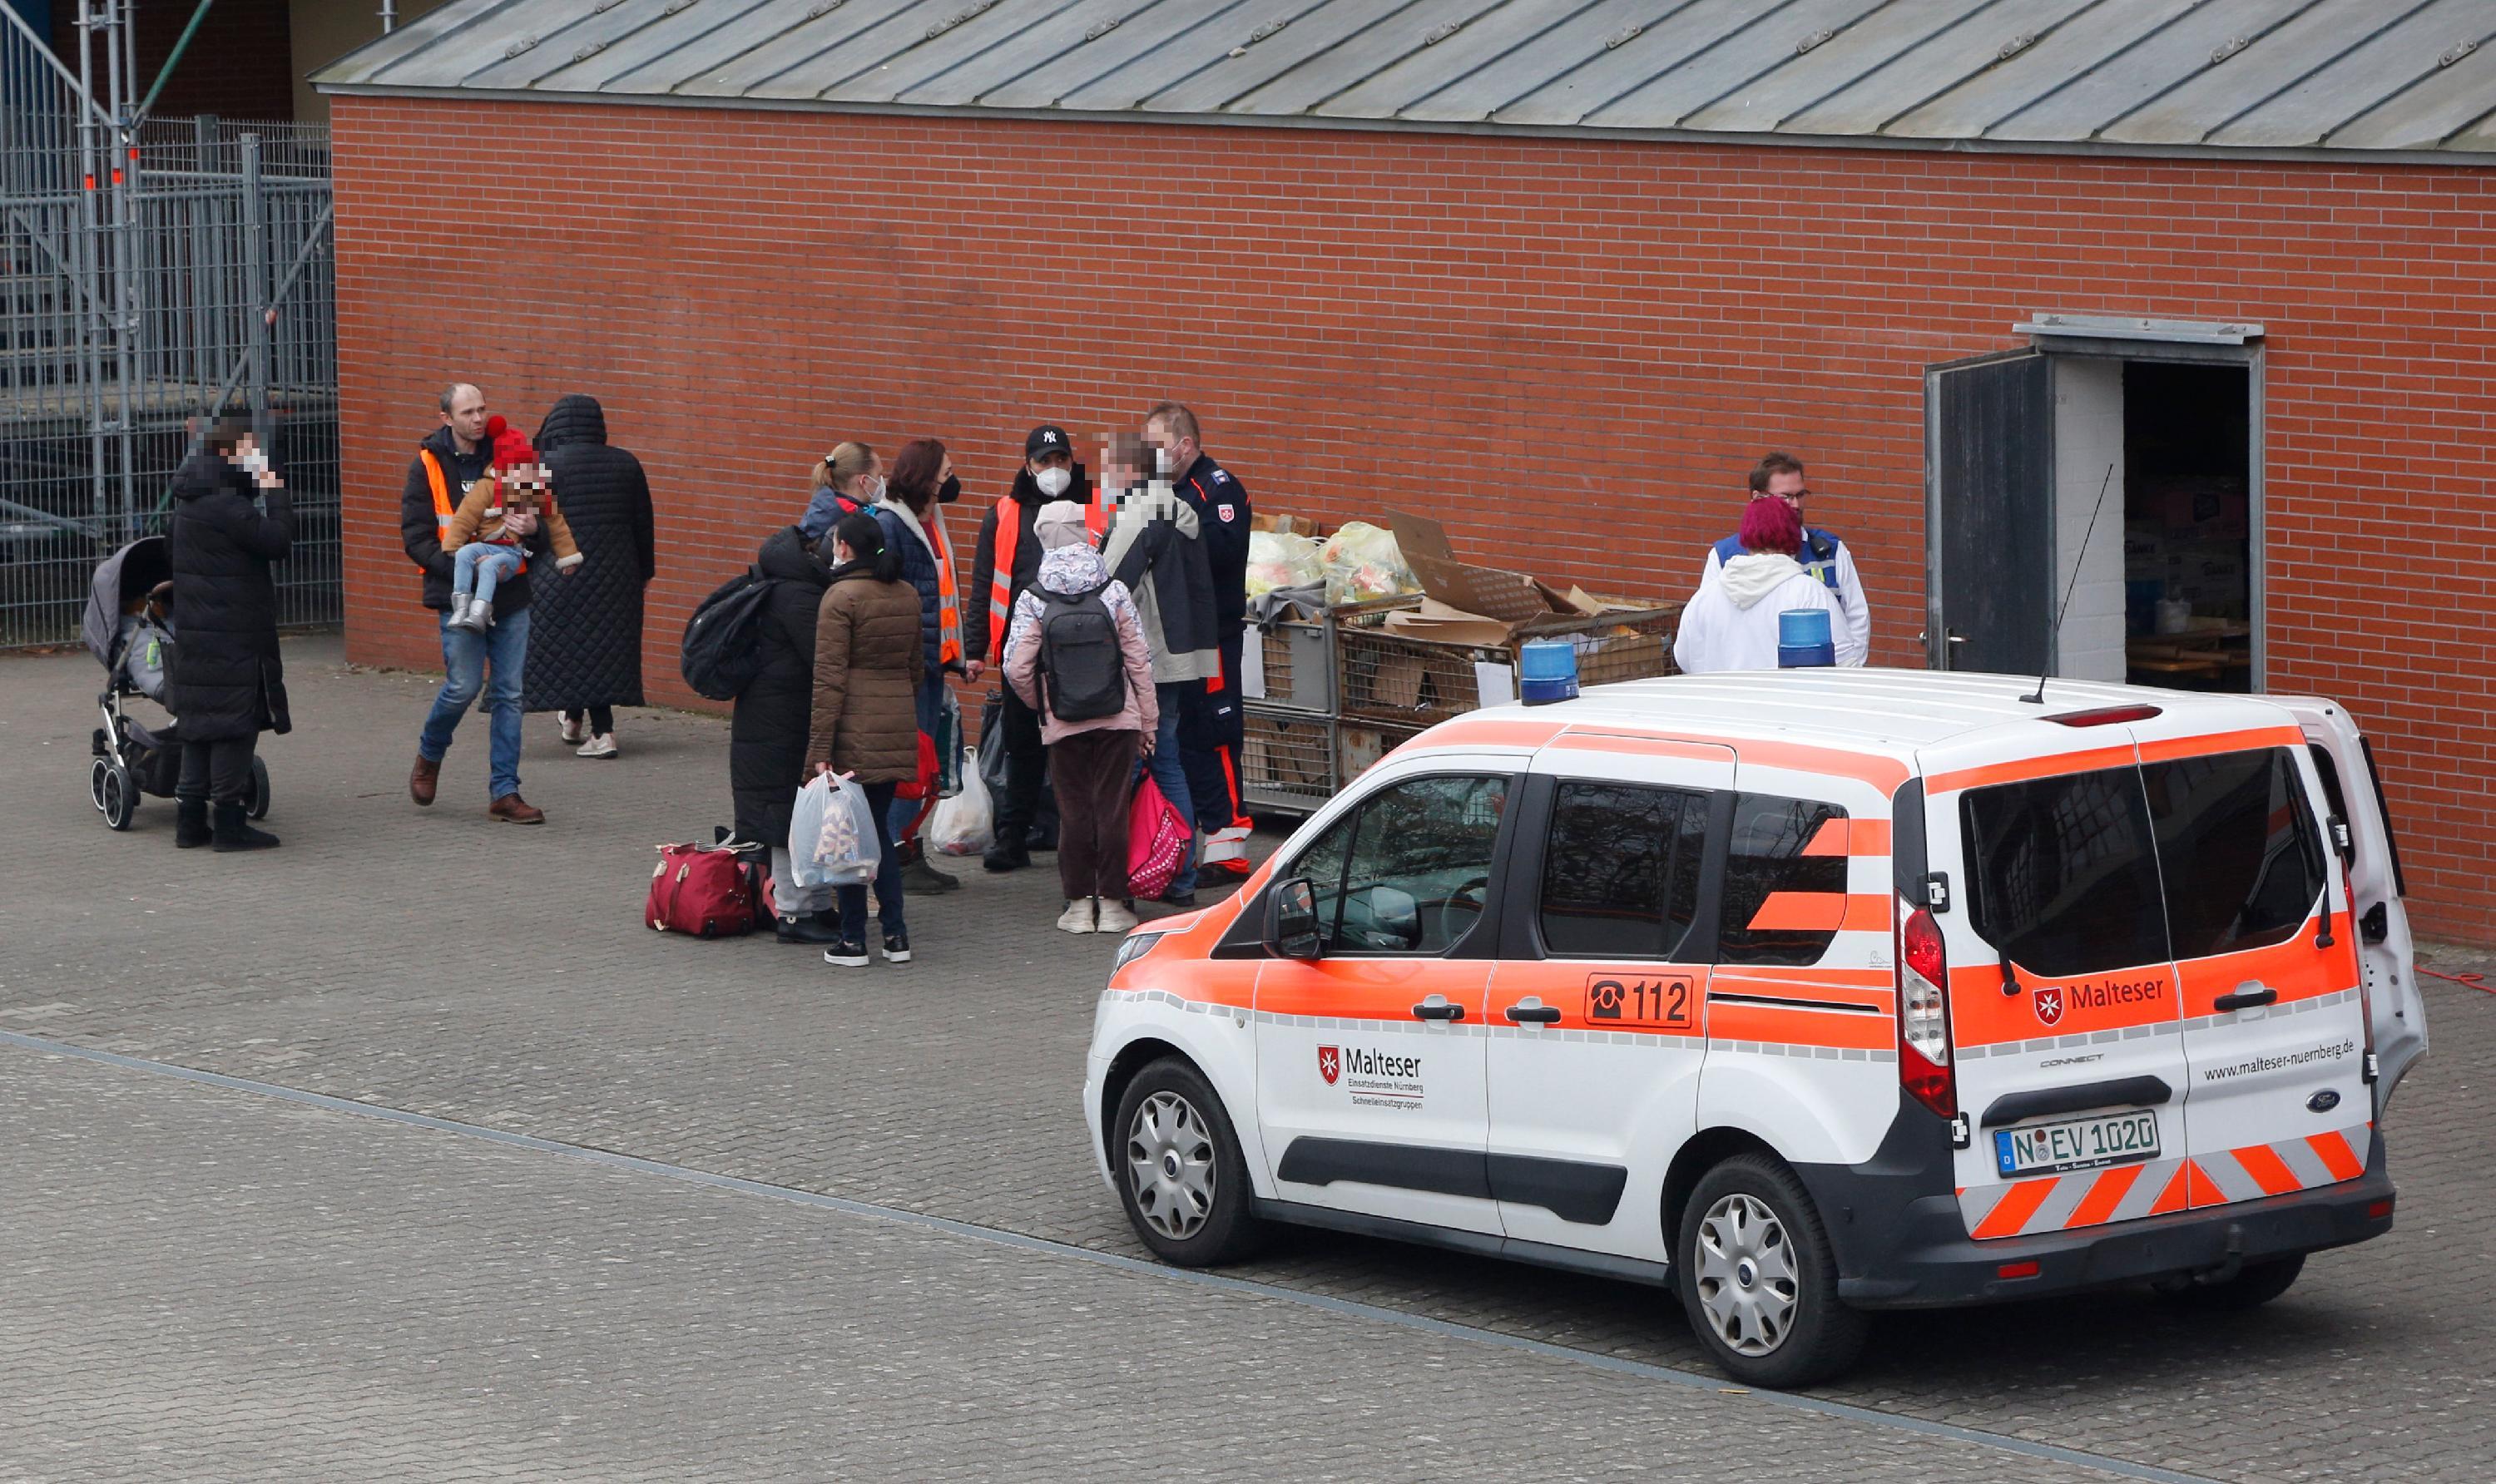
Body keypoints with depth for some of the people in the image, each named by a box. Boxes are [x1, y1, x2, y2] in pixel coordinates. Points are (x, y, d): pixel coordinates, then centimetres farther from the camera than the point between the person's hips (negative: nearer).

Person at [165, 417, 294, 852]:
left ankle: (190, 819, 16)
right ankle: (228, 821, -3)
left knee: (200, 722, 14)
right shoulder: (223, 505, -18)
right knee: (235, 722, -5)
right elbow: (276, 541, -18)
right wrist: (277, 495, -9)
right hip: (231, 636, -10)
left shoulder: (191, 501, 14)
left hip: (196, 633, 10)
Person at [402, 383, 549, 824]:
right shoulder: (428, 467, -1)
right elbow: (415, 537, -4)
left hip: (511, 593, 3)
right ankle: (429, 756, 22)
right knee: (463, 685, -8)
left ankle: (505, 791, 6)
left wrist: (533, 530, -11)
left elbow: (545, 535, 15)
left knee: (508, 693, 1)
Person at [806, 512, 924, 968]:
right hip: (899, 724, 6)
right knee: (879, 826, 15)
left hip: (855, 727, -6)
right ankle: (895, 934, 11)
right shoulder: (907, 596, 10)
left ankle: (853, 940, 4)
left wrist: (820, 748, -14)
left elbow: (830, 678, -14)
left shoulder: (841, 597, -11)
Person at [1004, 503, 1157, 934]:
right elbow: (1139, 660, -3)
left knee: (1075, 810, 9)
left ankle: (1079, 903, 12)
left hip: (1063, 724, 0)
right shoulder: (1114, 592, -5)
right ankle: (1111, 902, 10)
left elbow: (1017, 670, -9)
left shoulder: (1033, 600, -7)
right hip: (1118, 719, 0)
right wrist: (1148, 720, 7)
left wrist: (1040, 706, 12)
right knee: (1113, 808, 6)